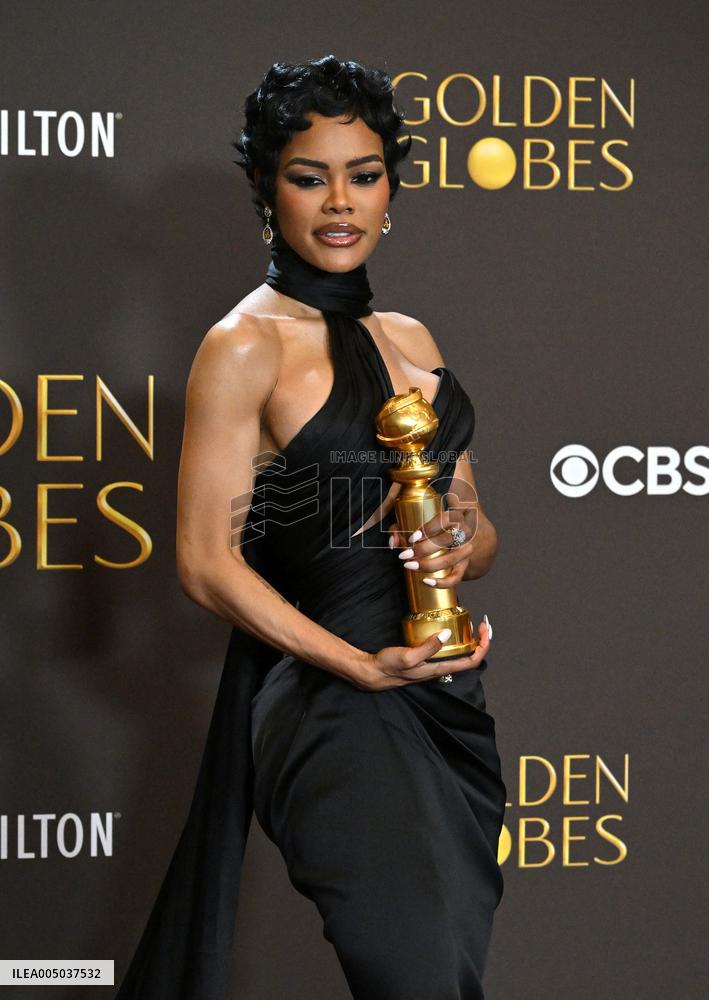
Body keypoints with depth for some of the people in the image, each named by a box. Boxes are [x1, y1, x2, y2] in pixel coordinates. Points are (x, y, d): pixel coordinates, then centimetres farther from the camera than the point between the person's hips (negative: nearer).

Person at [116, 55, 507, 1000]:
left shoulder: (411, 339, 13)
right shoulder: (246, 346, -8)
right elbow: (207, 561, -11)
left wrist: (464, 541, -6)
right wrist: (365, 666, -17)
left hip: (447, 702, 7)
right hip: (325, 703, -7)